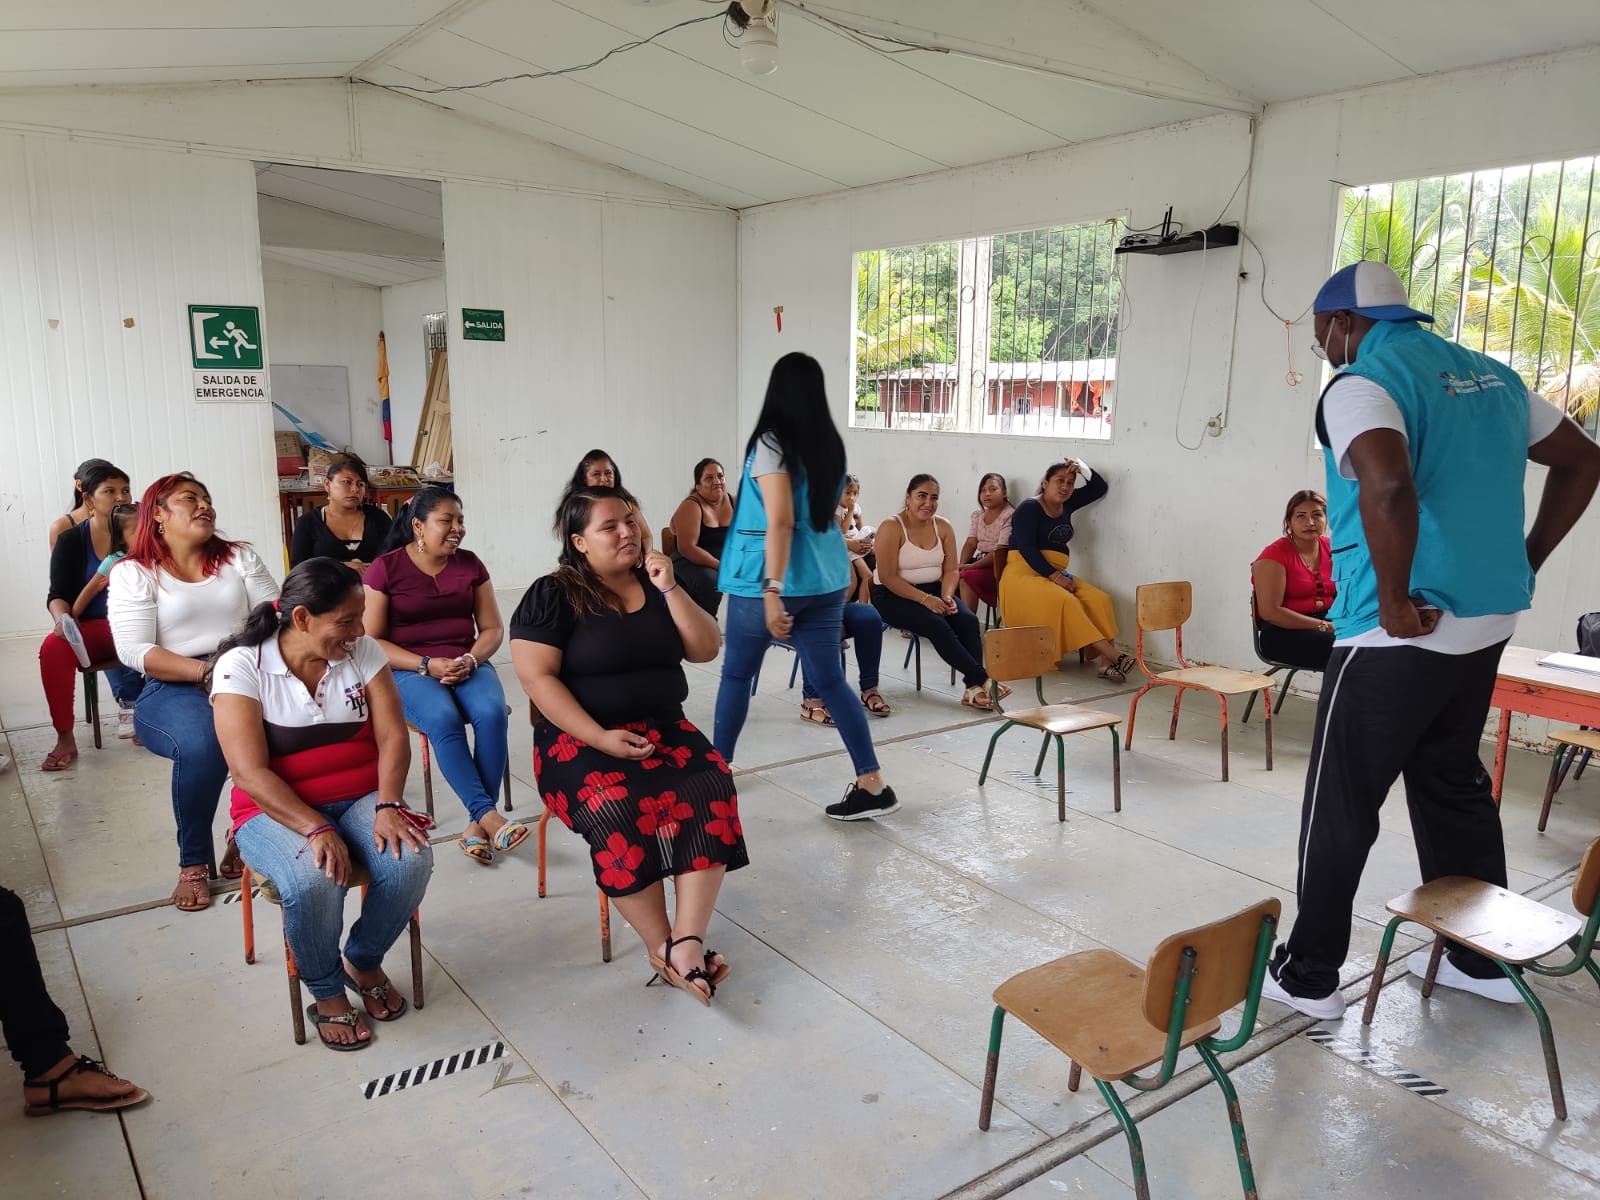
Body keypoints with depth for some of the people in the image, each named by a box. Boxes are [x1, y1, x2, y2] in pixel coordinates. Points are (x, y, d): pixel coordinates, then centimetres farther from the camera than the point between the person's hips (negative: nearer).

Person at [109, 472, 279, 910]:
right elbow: (135, 652, -7)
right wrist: (207, 672, -19)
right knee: (203, 745, -37)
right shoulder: (133, 573, 5)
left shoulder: (240, 557, 15)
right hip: (172, 690, -2)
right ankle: (193, 864, -12)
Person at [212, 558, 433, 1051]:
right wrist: (317, 830, -30)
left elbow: (393, 737, -6)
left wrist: (388, 806, -23)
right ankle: (326, 994, -2)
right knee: (313, 882, -34)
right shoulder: (241, 667, -13)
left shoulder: (363, 651, -2)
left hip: (361, 798, 3)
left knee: (410, 860, -26)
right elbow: (250, 774, -19)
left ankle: (363, 962, 6)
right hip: (277, 810, -3)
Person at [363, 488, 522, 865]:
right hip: (409, 669, -3)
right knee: (444, 720, -35)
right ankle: (489, 817, -33)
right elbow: (371, 641, -5)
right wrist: (427, 665, -17)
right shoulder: (385, 568, -2)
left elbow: (493, 628, 8)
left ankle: (476, 823, -24)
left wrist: (470, 660, -13)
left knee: (492, 713, -30)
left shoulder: (470, 564, 8)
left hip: (467, 664, 3)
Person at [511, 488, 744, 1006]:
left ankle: (688, 941, -28)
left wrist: (670, 590, -9)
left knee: (710, 790, -26)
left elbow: (706, 650, 5)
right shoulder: (552, 595, -4)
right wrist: (600, 737, -20)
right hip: (580, 737, -4)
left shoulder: (655, 585, 9)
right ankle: (662, 947, -21)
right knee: (616, 810, -33)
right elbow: (537, 678, -11)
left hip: (663, 727, 4)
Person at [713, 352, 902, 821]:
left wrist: (772, 590, -23)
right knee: (830, 679, 8)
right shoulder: (831, 444, 8)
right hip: (825, 578, 6)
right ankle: (872, 784, 5)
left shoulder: (771, 442, -13)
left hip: (768, 578, -6)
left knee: (736, 673, 13)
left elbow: (779, 521, -21)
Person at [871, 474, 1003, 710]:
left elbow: (950, 570, 4)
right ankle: (982, 679, -27)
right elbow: (887, 577, -18)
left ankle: (974, 688, -27)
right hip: (893, 596, -5)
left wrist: (947, 596, -18)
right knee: (937, 625, -29)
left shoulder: (943, 527, 4)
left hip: (933, 590, 5)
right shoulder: (891, 527, -13)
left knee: (968, 620, -22)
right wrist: (924, 599, -25)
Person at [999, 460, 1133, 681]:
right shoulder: (1028, 508, -7)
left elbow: (1101, 488, 20)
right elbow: (1027, 548, -17)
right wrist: (1055, 576, -22)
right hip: (1024, 575, -7)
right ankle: (1114, 657, -33)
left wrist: (1083, 469, 2)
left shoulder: (1066, 505, 14)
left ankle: (1106, 663, -30)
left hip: (1056, 576, 7)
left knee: (1099, 600, -19)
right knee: (1066, 602, -33)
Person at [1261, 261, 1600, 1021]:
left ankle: (1308, 975, 15)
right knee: (1454, 784, 22)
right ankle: (1485, 959, 33)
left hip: (1399, 634, -8)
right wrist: (1525, 562, 17)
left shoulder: (1361, 384, -13)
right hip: (1486, 621, 8)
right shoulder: (1490, 374, 14)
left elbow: (1388, 487, -32)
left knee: (1339, 805, 4)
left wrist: (1395, 601, -21)